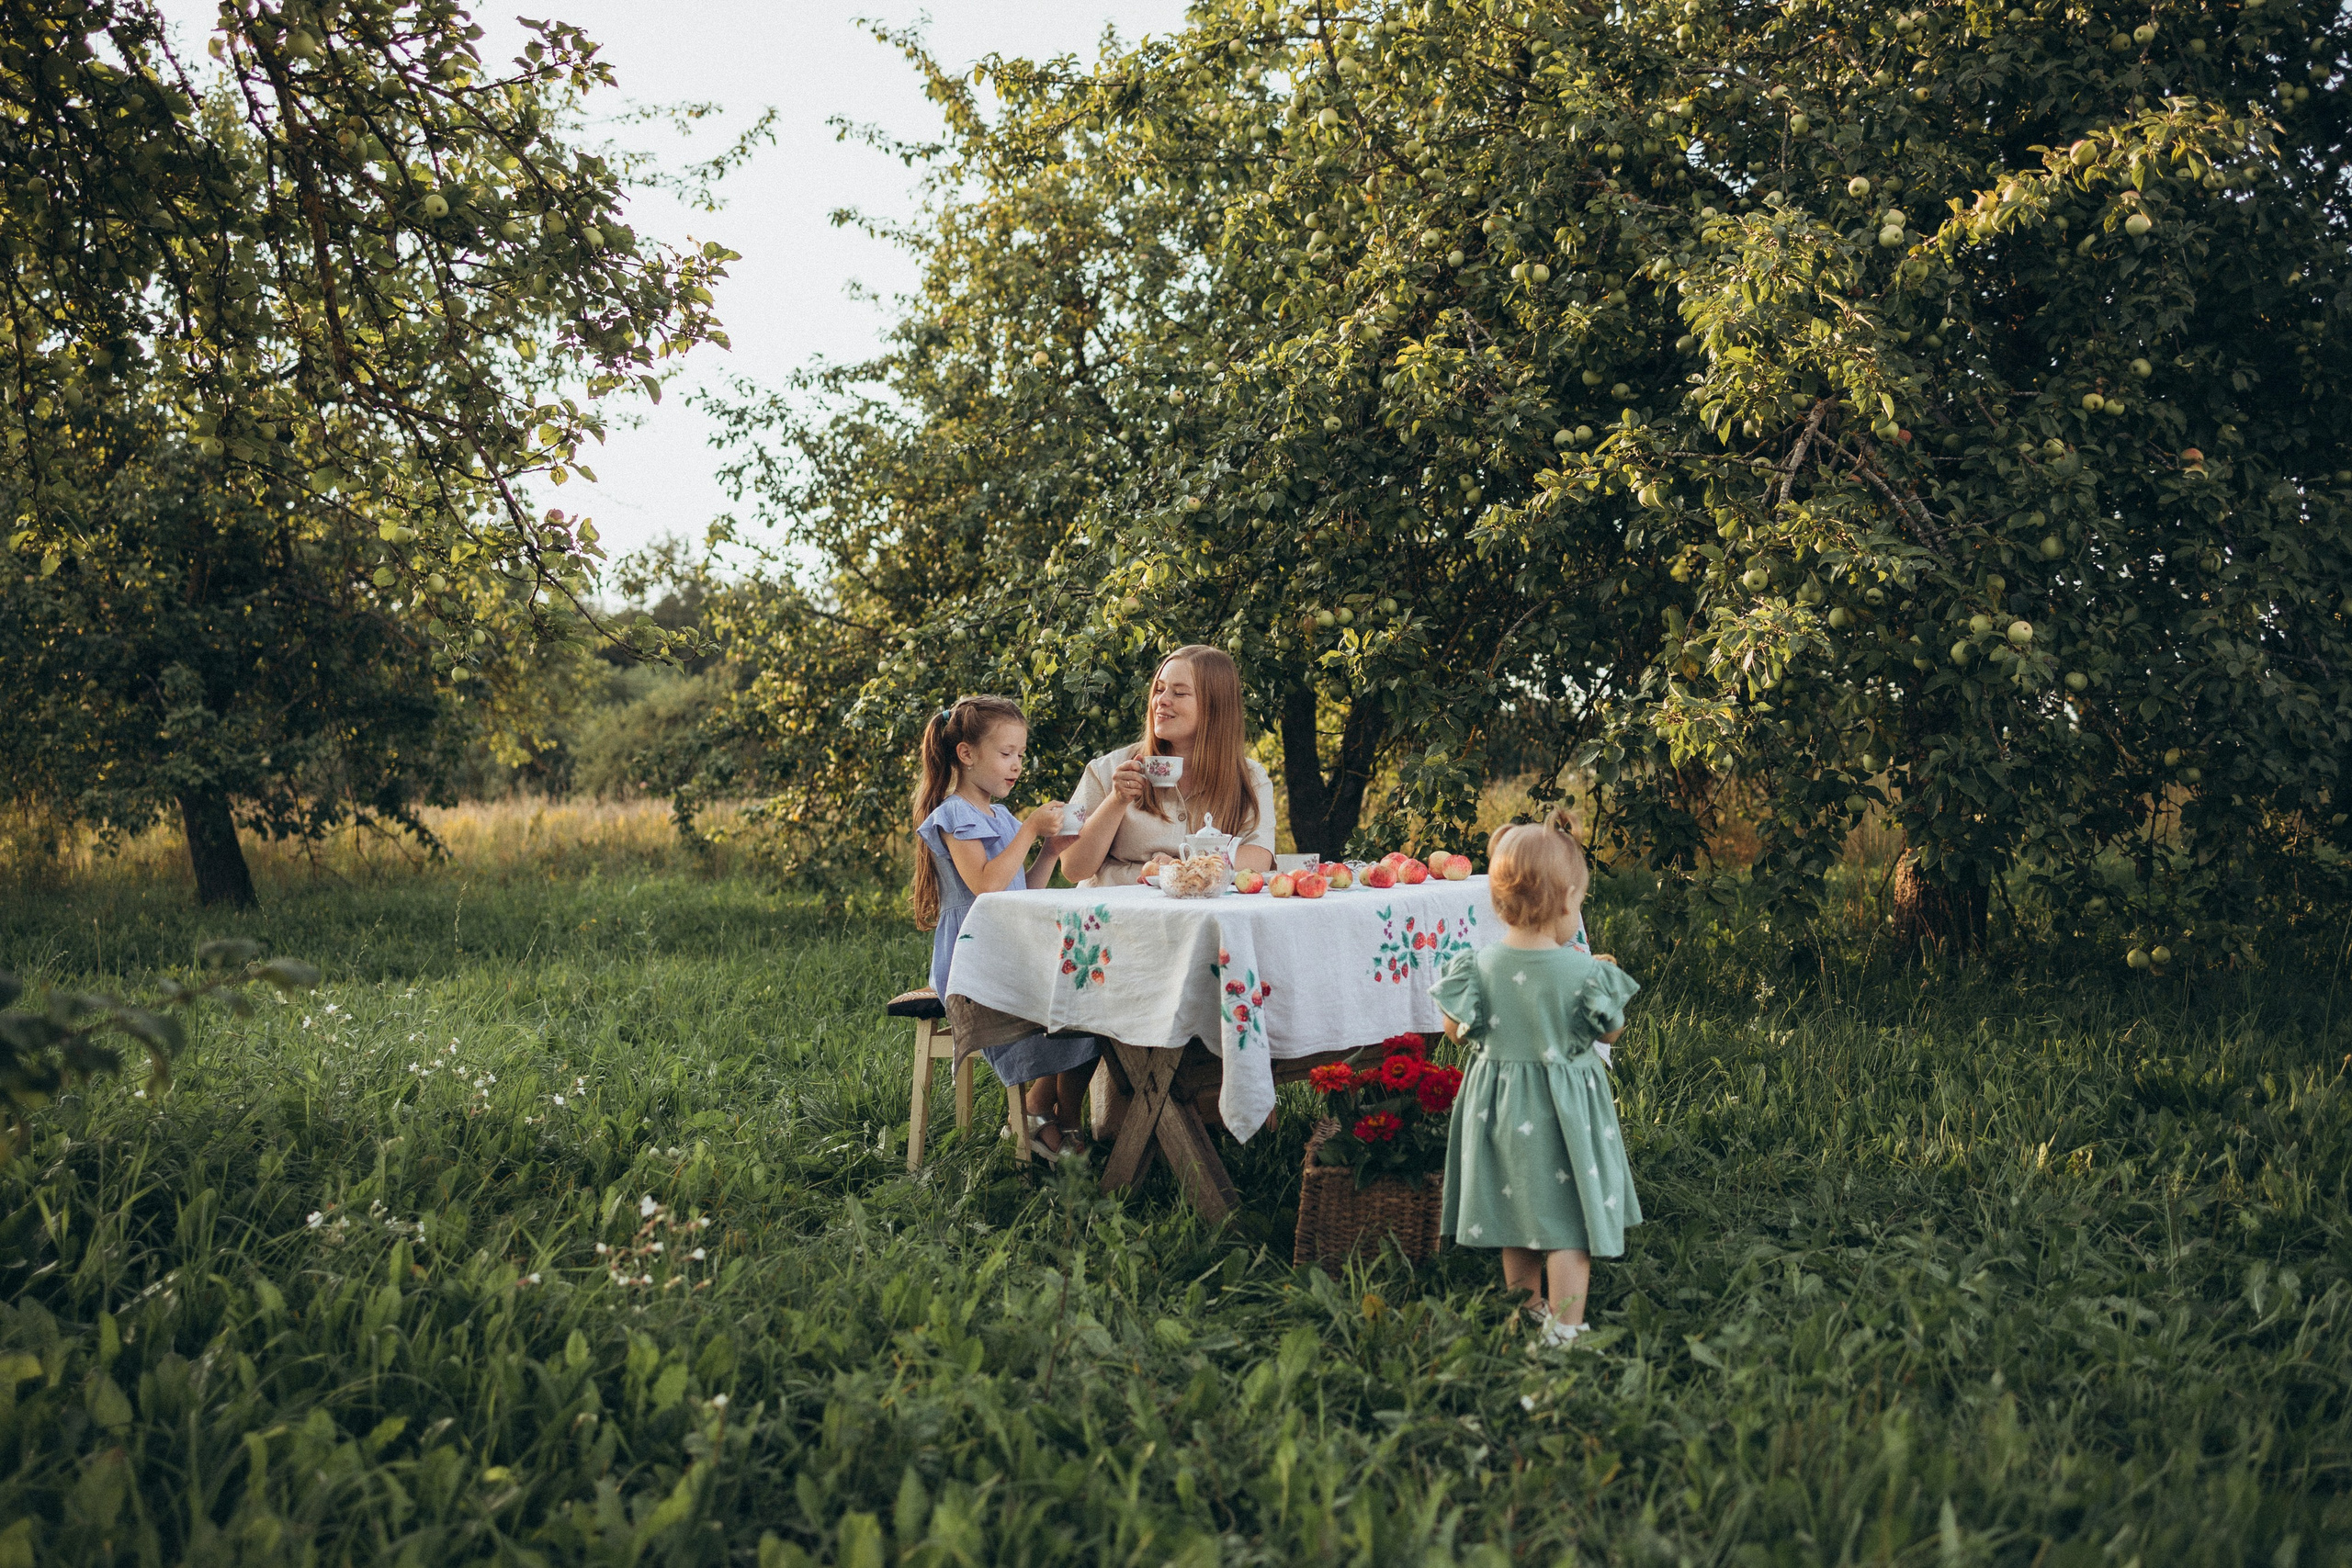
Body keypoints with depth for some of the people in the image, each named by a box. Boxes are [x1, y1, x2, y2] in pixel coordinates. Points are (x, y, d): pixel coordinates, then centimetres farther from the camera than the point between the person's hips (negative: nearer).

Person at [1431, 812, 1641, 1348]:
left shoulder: (1480, 965, -12)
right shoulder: (1583, 972, -20)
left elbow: (1455, 1030, -1)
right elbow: (1612, 1032, -4)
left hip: (1500, 1103, 4)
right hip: (1566, 1107, -4)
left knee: (1517, 1212, 19)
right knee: (1569, 1223, 6)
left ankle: (1528, 1310, 34)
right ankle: (1564, 1332, 9)